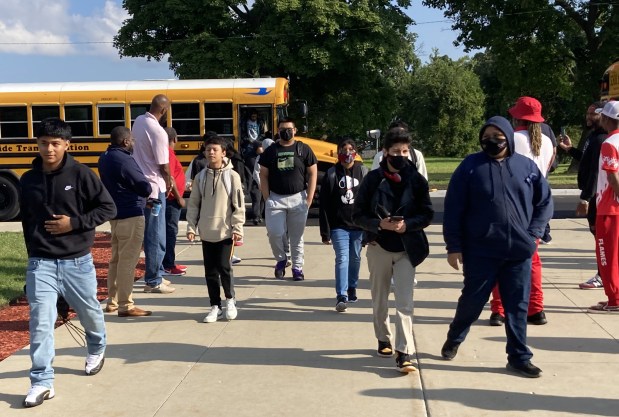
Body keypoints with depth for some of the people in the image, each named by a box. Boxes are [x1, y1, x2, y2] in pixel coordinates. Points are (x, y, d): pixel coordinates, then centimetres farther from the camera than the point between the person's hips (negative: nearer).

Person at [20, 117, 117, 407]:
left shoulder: (81, 174, -9)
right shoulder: (28, 180, 2)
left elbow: (108, 208, -7)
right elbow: (27, 221, 13)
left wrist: (74, 223, -17)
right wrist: (34, 252, 13)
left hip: (77, 262, -1)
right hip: (40, 263, 1)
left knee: (89, 311, 18)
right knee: (40, 321, -7)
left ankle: (97, 349, 47)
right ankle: (42, 382, 2)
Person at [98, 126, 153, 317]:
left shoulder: (104, 158, 10)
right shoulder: (124, 160, -18)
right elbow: (146, 188, -15)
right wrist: (142, 191, 6)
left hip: (115, 215, 9)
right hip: (130, 216, -9)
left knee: (116, 259, 17)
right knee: (128, 261, -5)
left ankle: (112, 301, 25)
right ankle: (125, 306, -1)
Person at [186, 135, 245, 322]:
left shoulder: (232, 176, -4)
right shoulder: (201, 177, 6)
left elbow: (239, 205, -5)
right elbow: (193, 204, 8)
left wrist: (237, 228, -9)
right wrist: (191, 227, 2)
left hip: (225, 232, -3)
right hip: (206, 233, 4)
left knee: (224, 267, -6)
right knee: (210, 271, 7)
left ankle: (230, 300, 17)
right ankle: (215, 306, 19)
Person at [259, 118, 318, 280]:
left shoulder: (303, 149, 3)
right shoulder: (271, 150, 6)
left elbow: (313, 173, 3)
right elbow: (263, 176, 7)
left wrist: (309, 198, -4)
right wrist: (266, 198, -3)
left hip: (298, 198, 0)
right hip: (275, 198, 1)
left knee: (297, 236, 6)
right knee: (274, 233, -8)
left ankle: (297, 267, 19)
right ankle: (281, 259, 18)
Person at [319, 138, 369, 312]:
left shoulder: (363, 172, 2)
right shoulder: (331, 174, -1)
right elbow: (324, 205, -1)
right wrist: (325, 232, -4)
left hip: (359, 224, 2)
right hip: (339, 226, -2)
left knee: (355, 258, 13)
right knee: (342, 258, -9)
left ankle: (352, 288, 33)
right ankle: (341, 296, -9)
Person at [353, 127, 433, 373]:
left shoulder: (416, 180, -4)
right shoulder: (373, 179, -6)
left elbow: (427, 214, 0)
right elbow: (358, 215, -4)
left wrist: (407, 224, -18)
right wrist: (379, 224, -21)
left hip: (407, 248, -1)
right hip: (379, 247, 1)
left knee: (404, 302, -8)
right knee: (380, 299, 16)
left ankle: (404, 353, -6)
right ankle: (383, 340, 37)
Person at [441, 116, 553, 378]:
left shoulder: (527, 166, 5)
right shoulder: (470, 166, -3)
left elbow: (545, 202, 13)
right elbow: (453, 209, -4)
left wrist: (533, 234, 1)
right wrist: (453, 246, -7)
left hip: (519, 251, 2)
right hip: (480, 251, -2)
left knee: (518, 306, 8)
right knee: (472, 301, 9)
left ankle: (519, 357, 21)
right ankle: (454, 339, 35)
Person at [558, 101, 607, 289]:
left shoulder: (601, 140, -18)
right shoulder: (592, 136, 14)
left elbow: (596, 171, -24)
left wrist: (585, 198, -25)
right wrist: (570, 149, 16)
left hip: (597, 194, -10)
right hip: (593, 194, 10)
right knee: (598, 232, 16)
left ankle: (603, 276, 4)